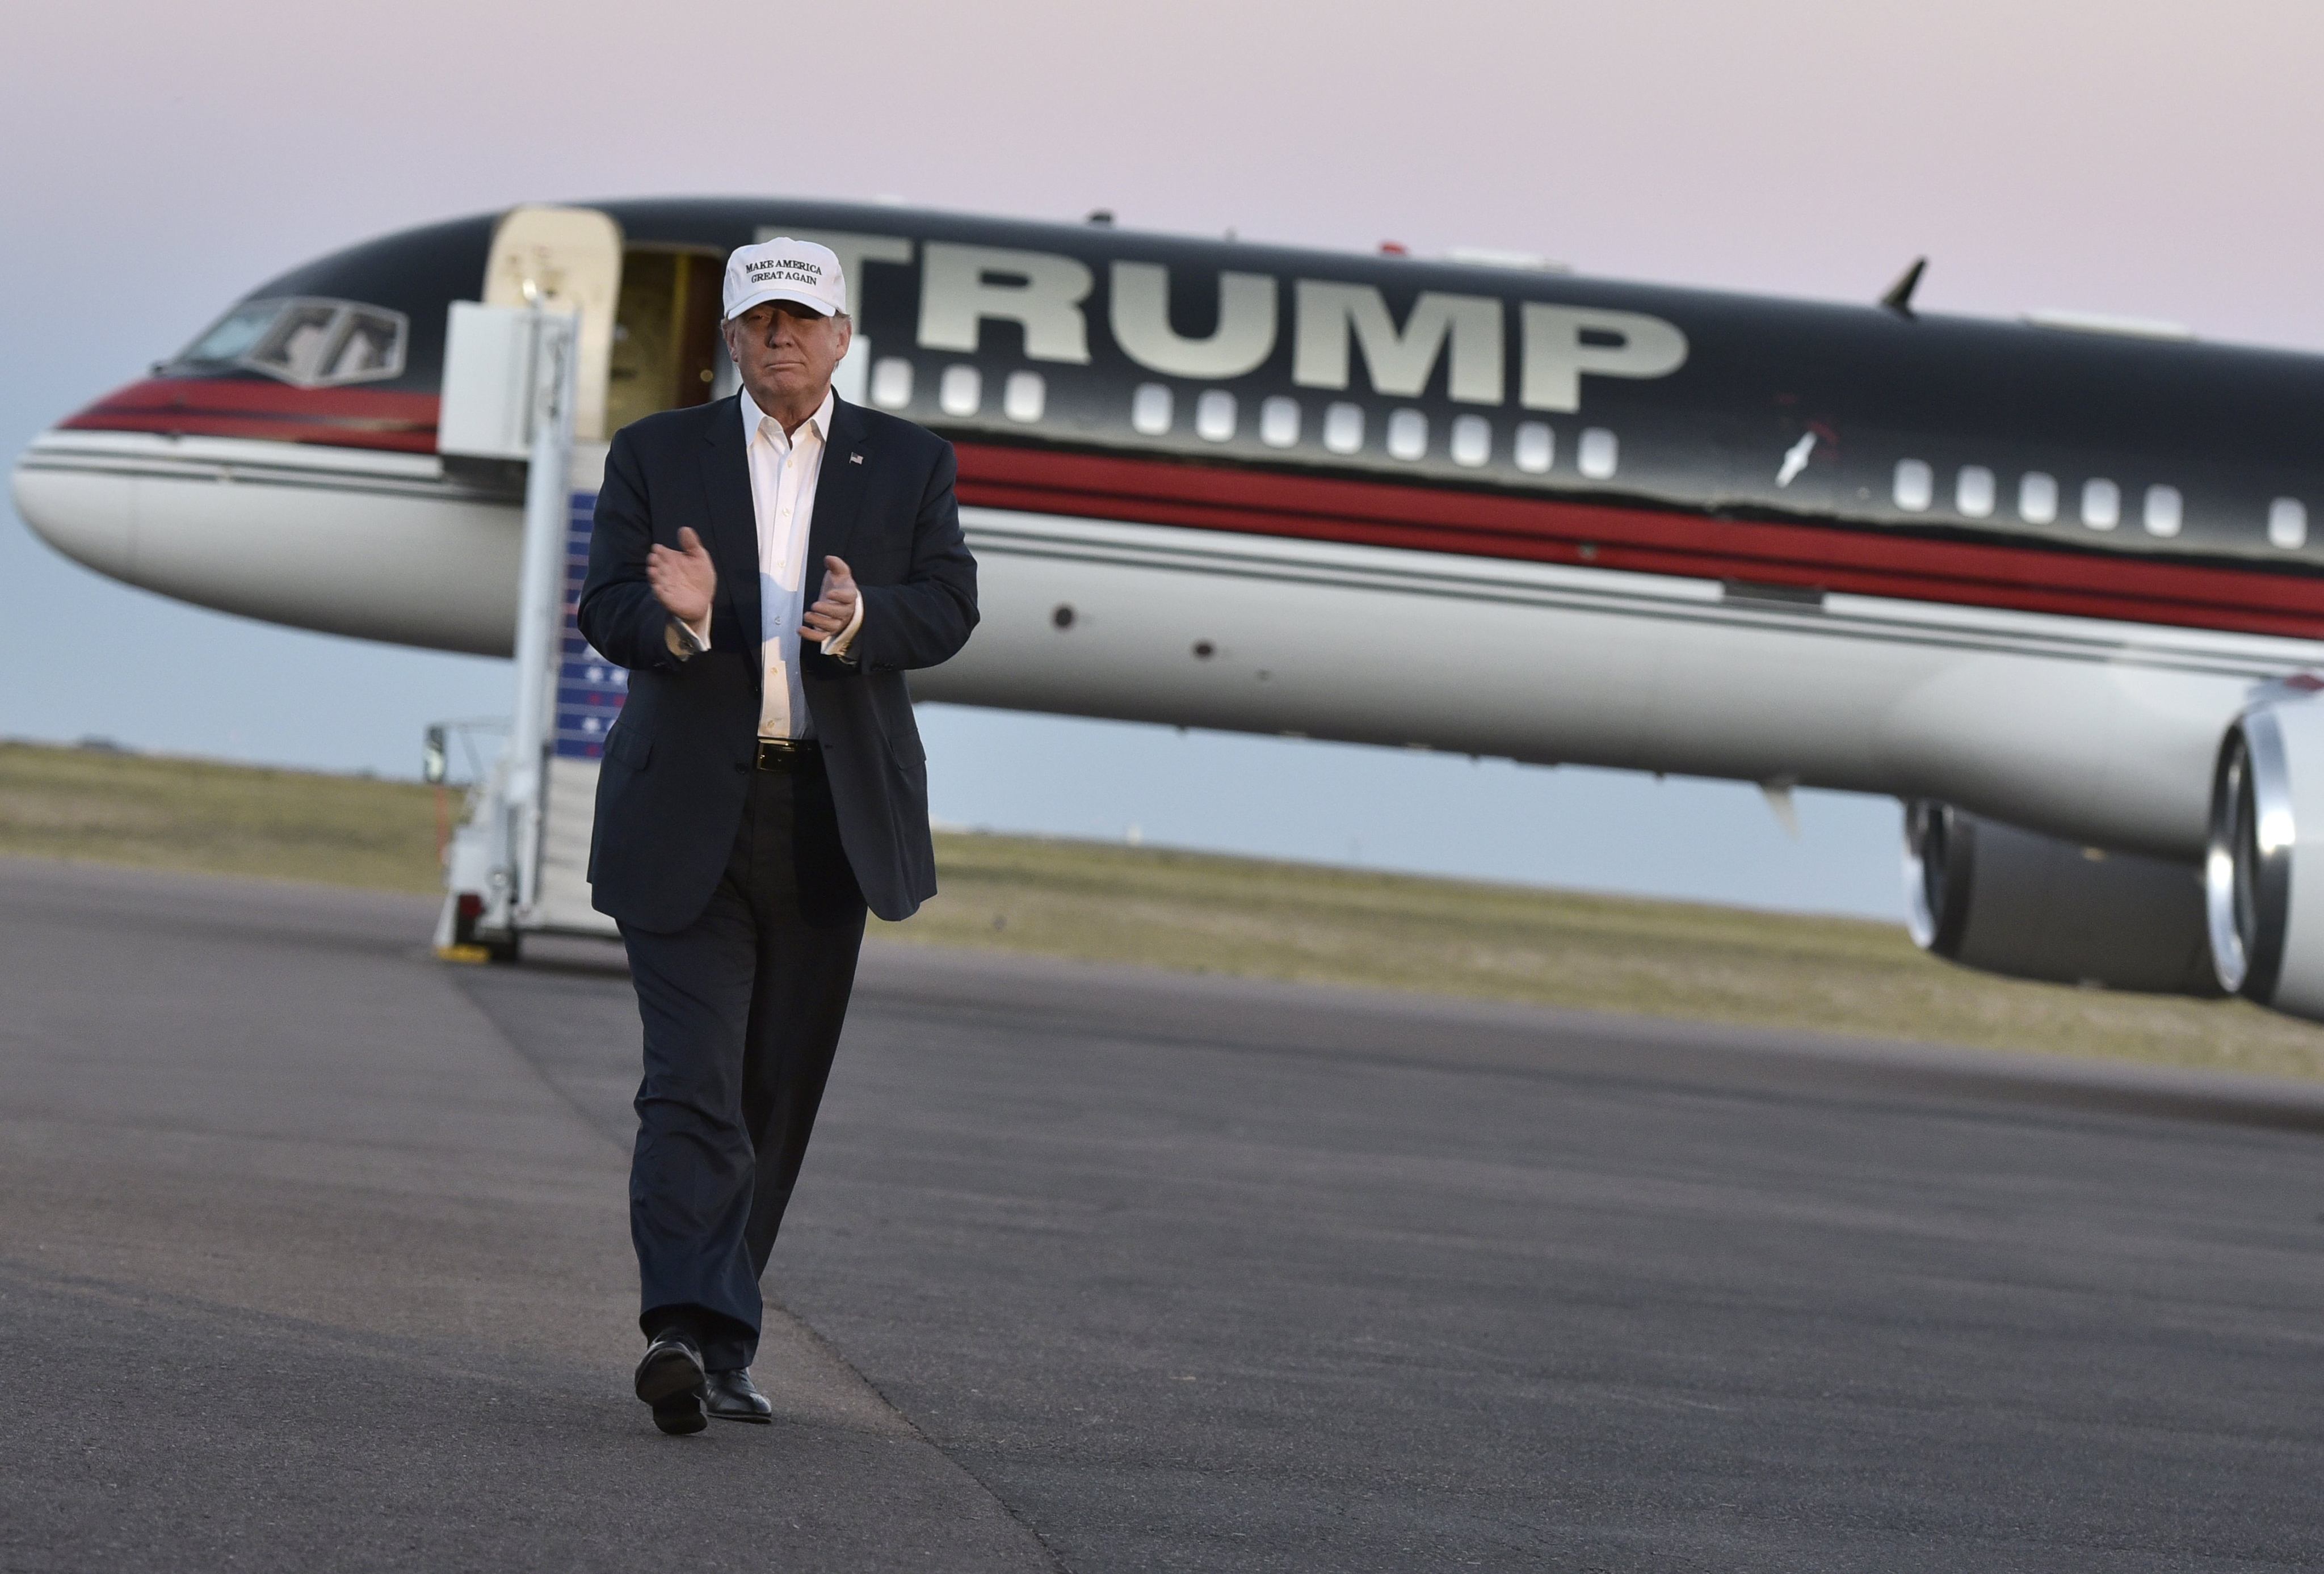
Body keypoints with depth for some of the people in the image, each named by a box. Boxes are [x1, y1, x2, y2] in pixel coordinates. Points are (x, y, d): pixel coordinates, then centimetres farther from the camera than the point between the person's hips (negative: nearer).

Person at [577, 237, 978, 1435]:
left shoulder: (908, 465, 10)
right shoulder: (656, 456, 7)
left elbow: (948, 607, -1)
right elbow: (605, 610, -1)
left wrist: (860, 620, -22)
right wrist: (675, 616, -24)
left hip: (831, 822, 2)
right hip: (688, 816, -2)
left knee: (777, 1092, 7)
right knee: (692, 1082, -15)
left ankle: (721, 1348, 16)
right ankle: (684, 1330, -26)